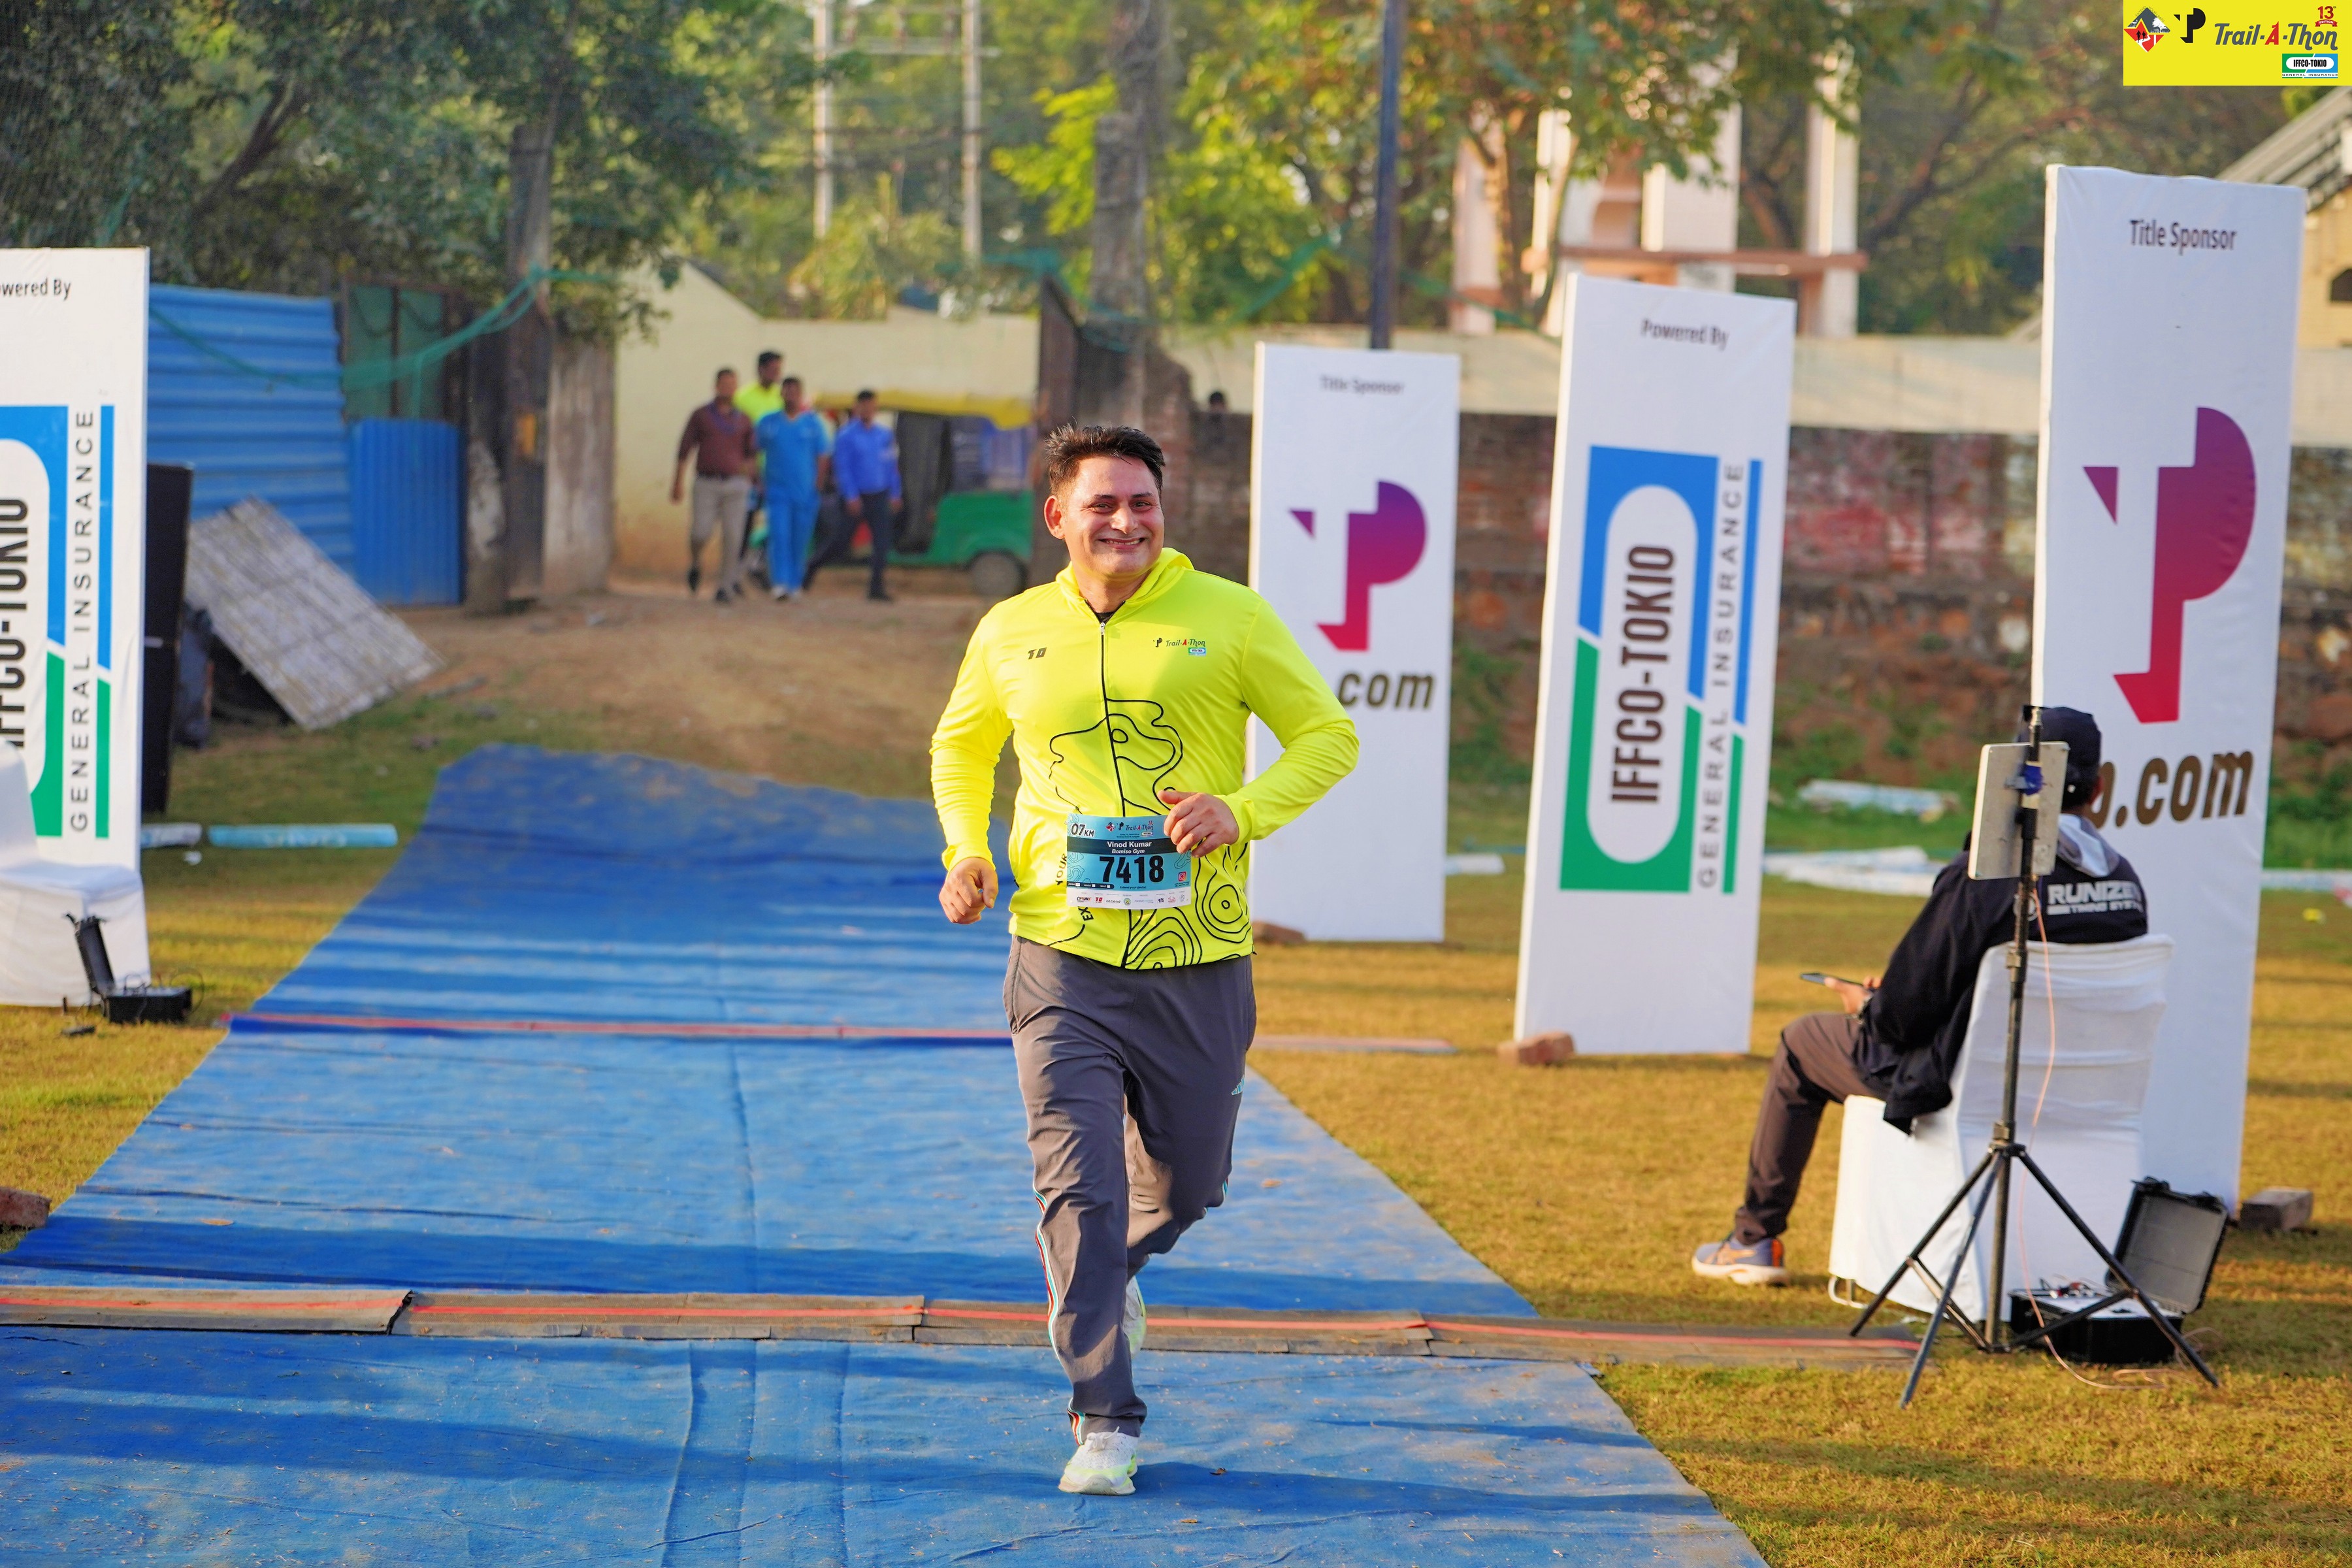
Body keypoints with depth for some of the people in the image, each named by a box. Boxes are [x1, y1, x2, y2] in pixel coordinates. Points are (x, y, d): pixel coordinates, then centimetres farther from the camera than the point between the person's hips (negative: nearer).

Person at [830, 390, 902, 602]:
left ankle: (877, 586, -2)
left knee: (882, 542, -6)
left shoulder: (885, 435, 9)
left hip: (879, 496, 4)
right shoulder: (847, 436, -4)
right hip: (856, 496, -4)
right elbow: (842, 468, -9)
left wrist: (894, 495, 9)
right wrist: (851, 497, -15)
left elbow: (891, 466, 14)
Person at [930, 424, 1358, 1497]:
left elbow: (1328, 735, 3)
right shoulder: (1011, 633, 5)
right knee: (1078, 1185, -9)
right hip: (1064, 960, 0)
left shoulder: (1229, 619, -2)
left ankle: (1108, 1271, 48)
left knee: (1187, 1184, 13)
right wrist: (966, 850, 5)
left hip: (1198, 964, 0)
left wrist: (1241, 812, -14)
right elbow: (961, 746, 23)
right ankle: (1105, 1420, 1)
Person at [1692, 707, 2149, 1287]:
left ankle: (1755, 1239, 30)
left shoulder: (1982, 875, -24)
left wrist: (1867, 1005, 6)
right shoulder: (2126, 881, -5)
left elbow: (1906, 1011, -19)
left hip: (1965, 1083, -6)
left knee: (1802, 1043, 20)